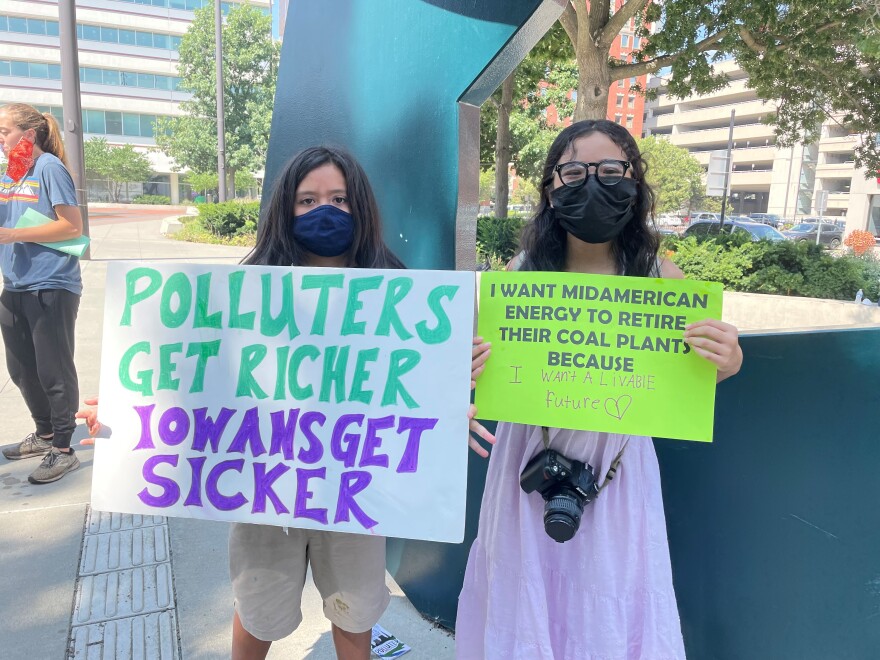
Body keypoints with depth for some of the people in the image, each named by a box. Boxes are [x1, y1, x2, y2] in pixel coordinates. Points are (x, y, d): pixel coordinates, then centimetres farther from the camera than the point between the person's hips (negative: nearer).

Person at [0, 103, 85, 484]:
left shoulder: (49, 167, -8)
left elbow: (73, 227, -15)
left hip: (51, 287, -8)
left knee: (54, 369, -2)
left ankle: (63, 449, 9)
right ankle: (44, 434, 32)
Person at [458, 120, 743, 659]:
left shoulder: (661, 277, -8)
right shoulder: (519, 273, -8)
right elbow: (487, 373, -1)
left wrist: (727, 364, -20)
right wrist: (464, 370, -22)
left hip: (616, 473, 0)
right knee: (523, 613, 19)